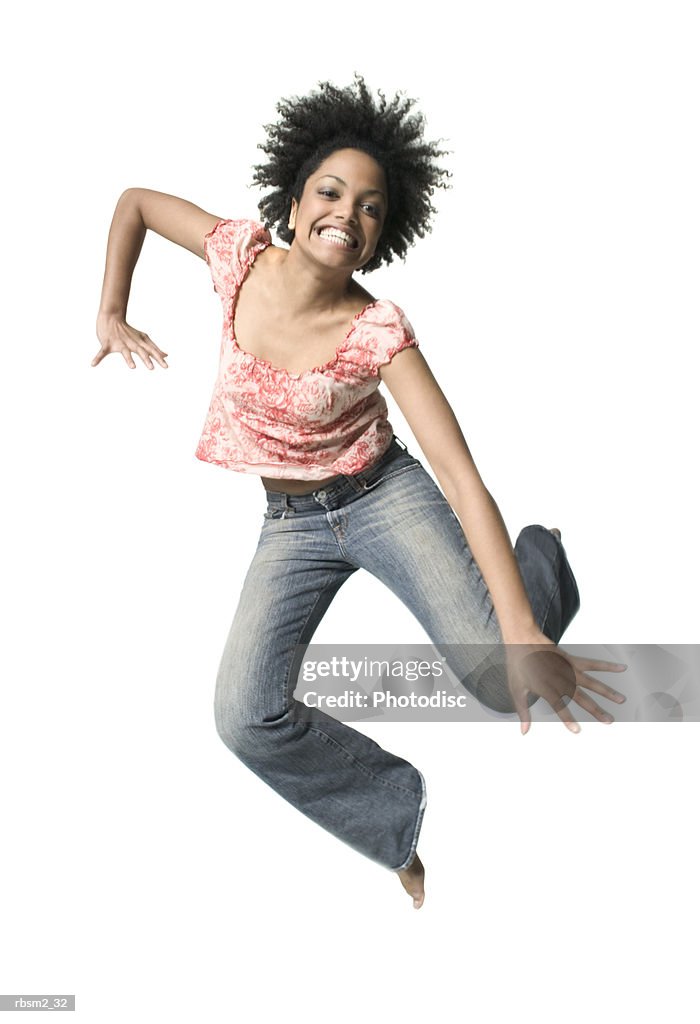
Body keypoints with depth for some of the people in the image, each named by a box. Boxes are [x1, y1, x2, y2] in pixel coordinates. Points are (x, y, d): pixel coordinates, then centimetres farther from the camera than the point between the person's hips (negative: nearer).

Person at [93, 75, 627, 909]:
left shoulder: (378, 331, -21)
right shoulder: (240, 255, -12)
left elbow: (461, 472, -26)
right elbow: (135, 202, 7)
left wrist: (521, 635, -35)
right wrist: (111, 317, 6)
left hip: (384, 497, -3)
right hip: (290, 524, 3)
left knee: (503, 684, -19)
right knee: (246, 719, -15)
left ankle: (541, 561, 18)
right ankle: (399, 816, 10)